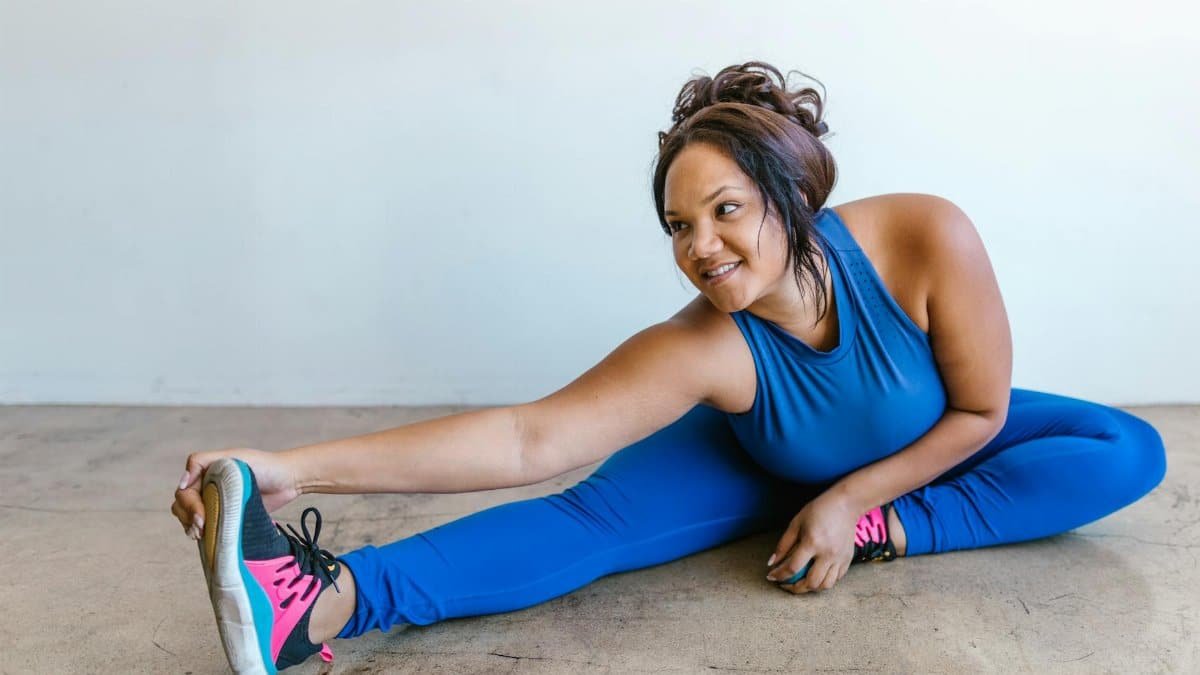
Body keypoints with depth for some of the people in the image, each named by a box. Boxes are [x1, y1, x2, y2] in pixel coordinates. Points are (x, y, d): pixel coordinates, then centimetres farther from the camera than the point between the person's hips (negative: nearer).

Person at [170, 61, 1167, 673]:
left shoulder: (927, 241, -35)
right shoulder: (699, 348, -37)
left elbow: (981, 412, -20)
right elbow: (527, 439, -45)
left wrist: (854, 502, -26)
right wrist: (300, 467, -52)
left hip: (928, 449, 3)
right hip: (763, 461, -2)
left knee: (1129, 452, -16)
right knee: (590, 519, -28)